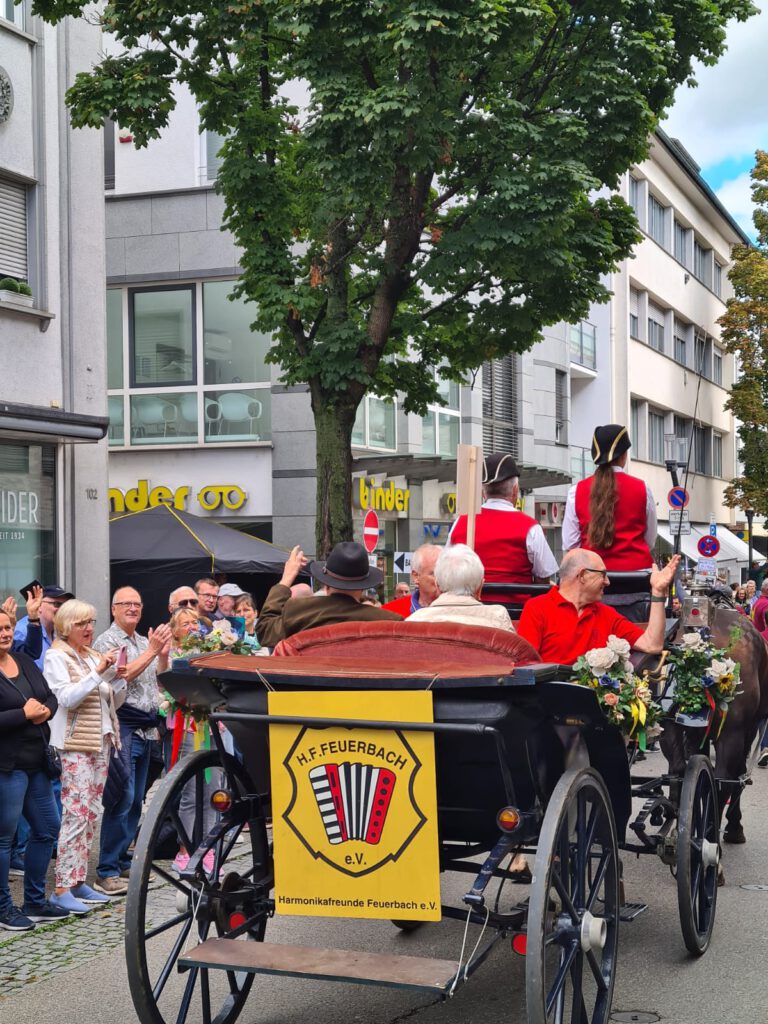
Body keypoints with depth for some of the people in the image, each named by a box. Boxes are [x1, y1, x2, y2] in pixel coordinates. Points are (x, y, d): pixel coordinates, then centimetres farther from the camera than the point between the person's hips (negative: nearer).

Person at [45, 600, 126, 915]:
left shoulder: (93, 655, 16)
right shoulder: (57, 657, -4)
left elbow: (115, 701, 17)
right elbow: (67, 698, -17)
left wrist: (118, 677, -1)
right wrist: (98, 672, -20)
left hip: (100, 741, 7)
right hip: (73, 745, -7)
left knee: (92, 813, 7)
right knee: (77, 814, -13)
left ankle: (78, 880, 13)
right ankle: (62, 887, -12)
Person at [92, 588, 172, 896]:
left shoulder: (144, 641, 17)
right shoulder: (106, 641, -5)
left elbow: (157, 680, 20)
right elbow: (121, 676, -17)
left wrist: (163, 655, 3)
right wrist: (151, 651, -15)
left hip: (146, 729, 8)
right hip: (123, 727, -8)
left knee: (135, 801, 11)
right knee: (121, 799, -12)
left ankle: (122, 861, 19)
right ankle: (107, 871, -9)